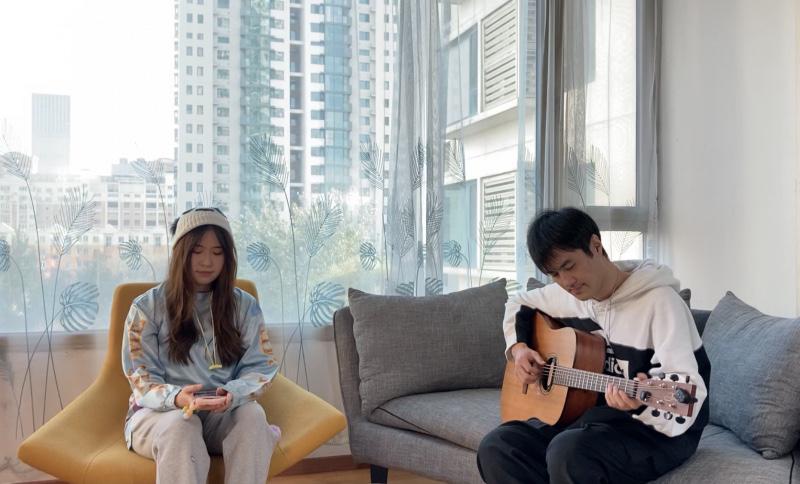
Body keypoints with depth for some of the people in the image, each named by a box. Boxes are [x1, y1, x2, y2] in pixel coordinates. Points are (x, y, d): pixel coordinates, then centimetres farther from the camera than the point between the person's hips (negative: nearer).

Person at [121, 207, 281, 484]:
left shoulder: (245, 306, 5)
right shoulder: (147, 307, 0)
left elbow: (260, 368, 0)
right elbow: (141, 378, -3)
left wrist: (232, 394, -23)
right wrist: (177, 398, -27)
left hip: (225, 413, 2)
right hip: (160, 411, -1)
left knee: (252, 415, -31)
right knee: (179, 425, -36)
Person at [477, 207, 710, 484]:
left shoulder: (659, 301, -17)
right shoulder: (566, 295, 4)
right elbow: (518, 305, 23)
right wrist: (518, 348, 5)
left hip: (653, 429, -6)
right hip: (591, 415, 6)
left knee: (568, 452, -36)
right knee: (495, 448, -15)